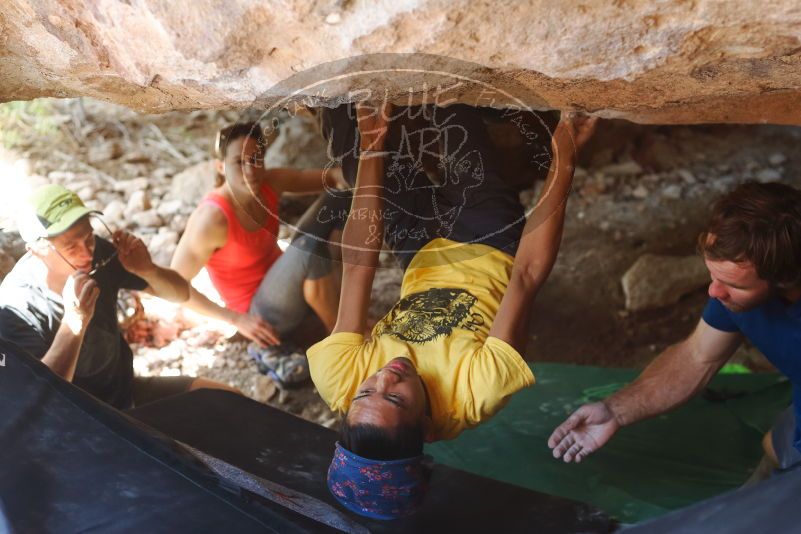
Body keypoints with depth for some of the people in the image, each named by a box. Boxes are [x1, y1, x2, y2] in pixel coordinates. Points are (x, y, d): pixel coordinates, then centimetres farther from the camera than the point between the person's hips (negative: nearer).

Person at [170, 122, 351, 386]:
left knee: (340, 196, -4)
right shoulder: (212, 218, -27)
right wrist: (237, 319, -20)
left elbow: (329, 176, -1)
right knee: (310, 246, -35)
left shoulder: (269, 183, -8)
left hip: (285, 284, 7)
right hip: (263, 316, -7)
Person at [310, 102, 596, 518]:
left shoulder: (339, 383, -32)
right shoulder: (477, 394, -40)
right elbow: (528, 274, -33)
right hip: (494, 247, -1)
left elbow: (357, 264, -25)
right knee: (444, 112, -5)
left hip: (424, 253, 2)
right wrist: (563, 161, -26)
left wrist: (371, 150, -22)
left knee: (348, 119, 3)